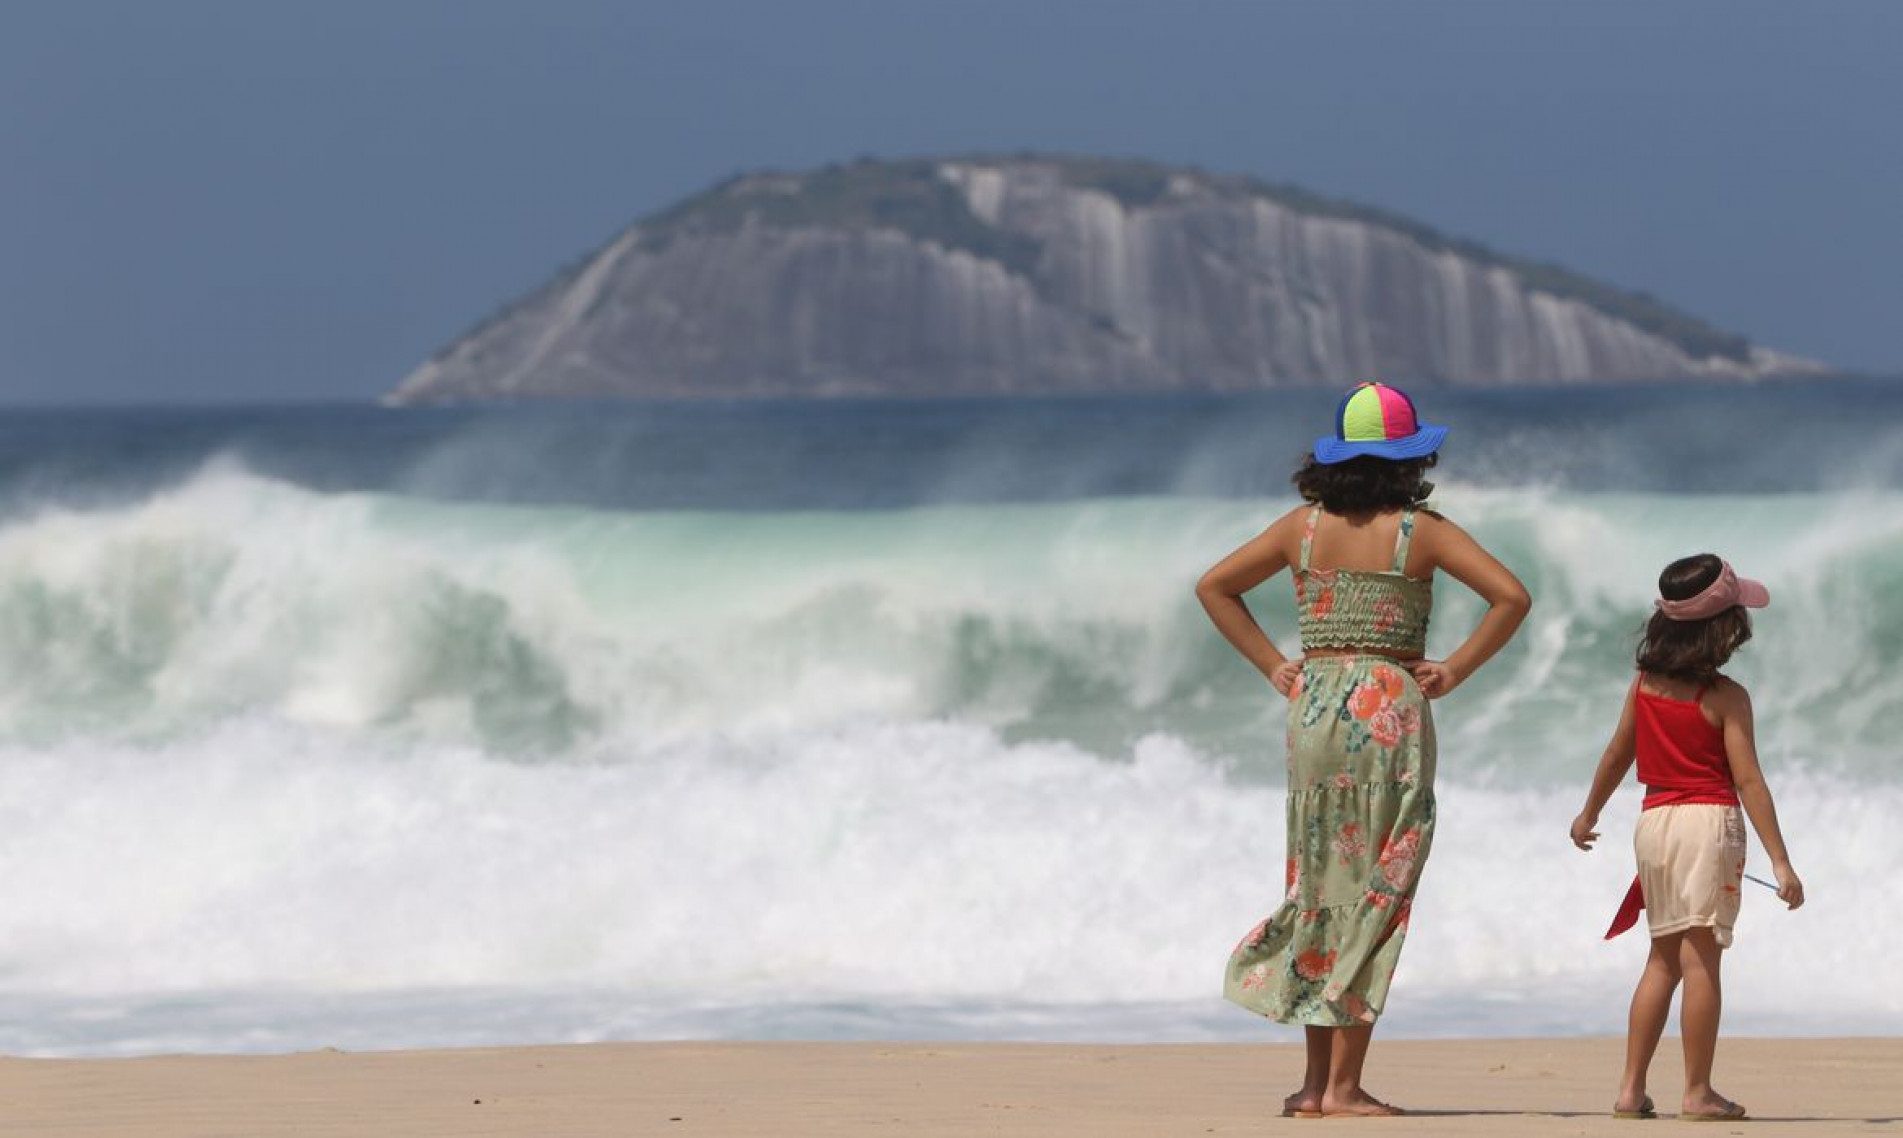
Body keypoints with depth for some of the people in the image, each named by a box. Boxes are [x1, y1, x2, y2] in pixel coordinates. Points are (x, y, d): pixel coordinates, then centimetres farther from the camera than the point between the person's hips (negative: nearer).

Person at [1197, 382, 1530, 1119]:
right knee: (1375, 897, -1)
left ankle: (1315, 1082, 10)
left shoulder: (1305, 527, 5)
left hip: (1314, 708, 4)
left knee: (1321, 887, 12)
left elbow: (1214, 587, 12)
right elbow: (1512, 597, -9)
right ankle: (1343, 1085, -3)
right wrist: (1454, 672, -1)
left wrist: (1272, 666, 11)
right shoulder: (1420, 532, -5)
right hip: (1389, 711, -4)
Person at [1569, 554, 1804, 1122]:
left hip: (1654, 820, 6)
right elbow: (1748, 781, -13)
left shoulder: (1644, 683, 6)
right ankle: (1698, 1092, -5)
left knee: (1664, 958, 14)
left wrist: (1589, 815, 31)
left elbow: (1616, 756, 15)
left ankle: (1631, 1088, 12)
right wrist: (1780, 862, -12)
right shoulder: (1726, 697, -10)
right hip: (1708, 822, -6)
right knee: (1701, 958, -5)